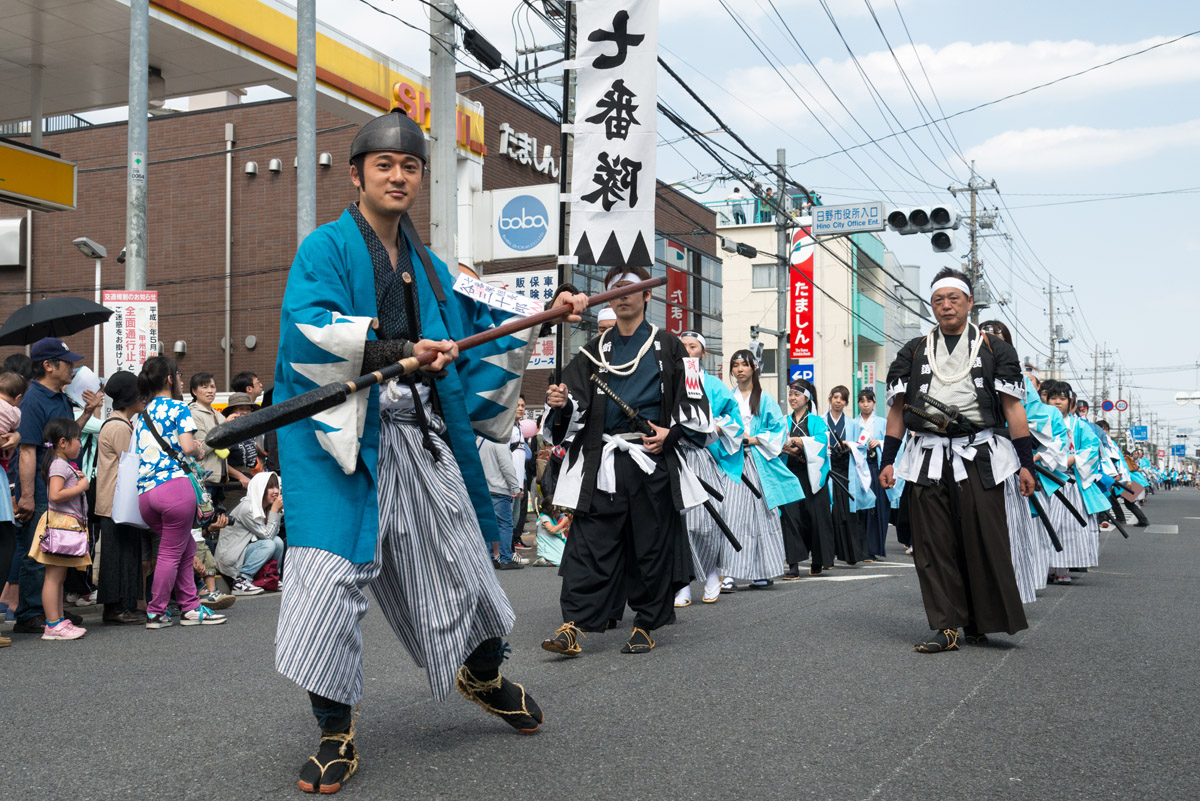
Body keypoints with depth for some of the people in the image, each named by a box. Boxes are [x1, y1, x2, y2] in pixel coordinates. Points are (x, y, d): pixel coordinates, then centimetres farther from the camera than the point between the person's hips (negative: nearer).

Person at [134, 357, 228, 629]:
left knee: (186, 547, 16)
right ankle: (155, 612, 7)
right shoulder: (178, 408, 0)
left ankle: (190, 607, 14)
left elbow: (140, 451, 18)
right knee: (171, 553, 3)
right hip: (174, 484, -7)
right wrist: (200, 450, 10)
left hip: (144, 492, 7)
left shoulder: (141, 415, 21)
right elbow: (187, 446, -12)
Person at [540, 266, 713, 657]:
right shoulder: (594, 351, 15)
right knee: (589, 543, -5)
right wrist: (561, 404, -12)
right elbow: (574, 405, 10)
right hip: (602, 463, 2)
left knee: (652, 544, 2)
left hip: (653, 460, -2)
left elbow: (694, 400, 6)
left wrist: (672, 433, -7)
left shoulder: (668, 346, 8)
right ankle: (573, 626, -8)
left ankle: (645, 626, 13)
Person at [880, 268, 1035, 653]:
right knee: (934, 545, 1)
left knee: (984, 542, -2)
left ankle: (980, 623, 13)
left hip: (978, 456, -2)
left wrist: (1026, 463, -1)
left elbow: (1013, 409, 5)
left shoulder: (994, 350, 9)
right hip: (928, 458, 2)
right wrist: (888, 461, 4)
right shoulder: (914, 352, 14)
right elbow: (897, 409, 11)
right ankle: (947, 626, 6)